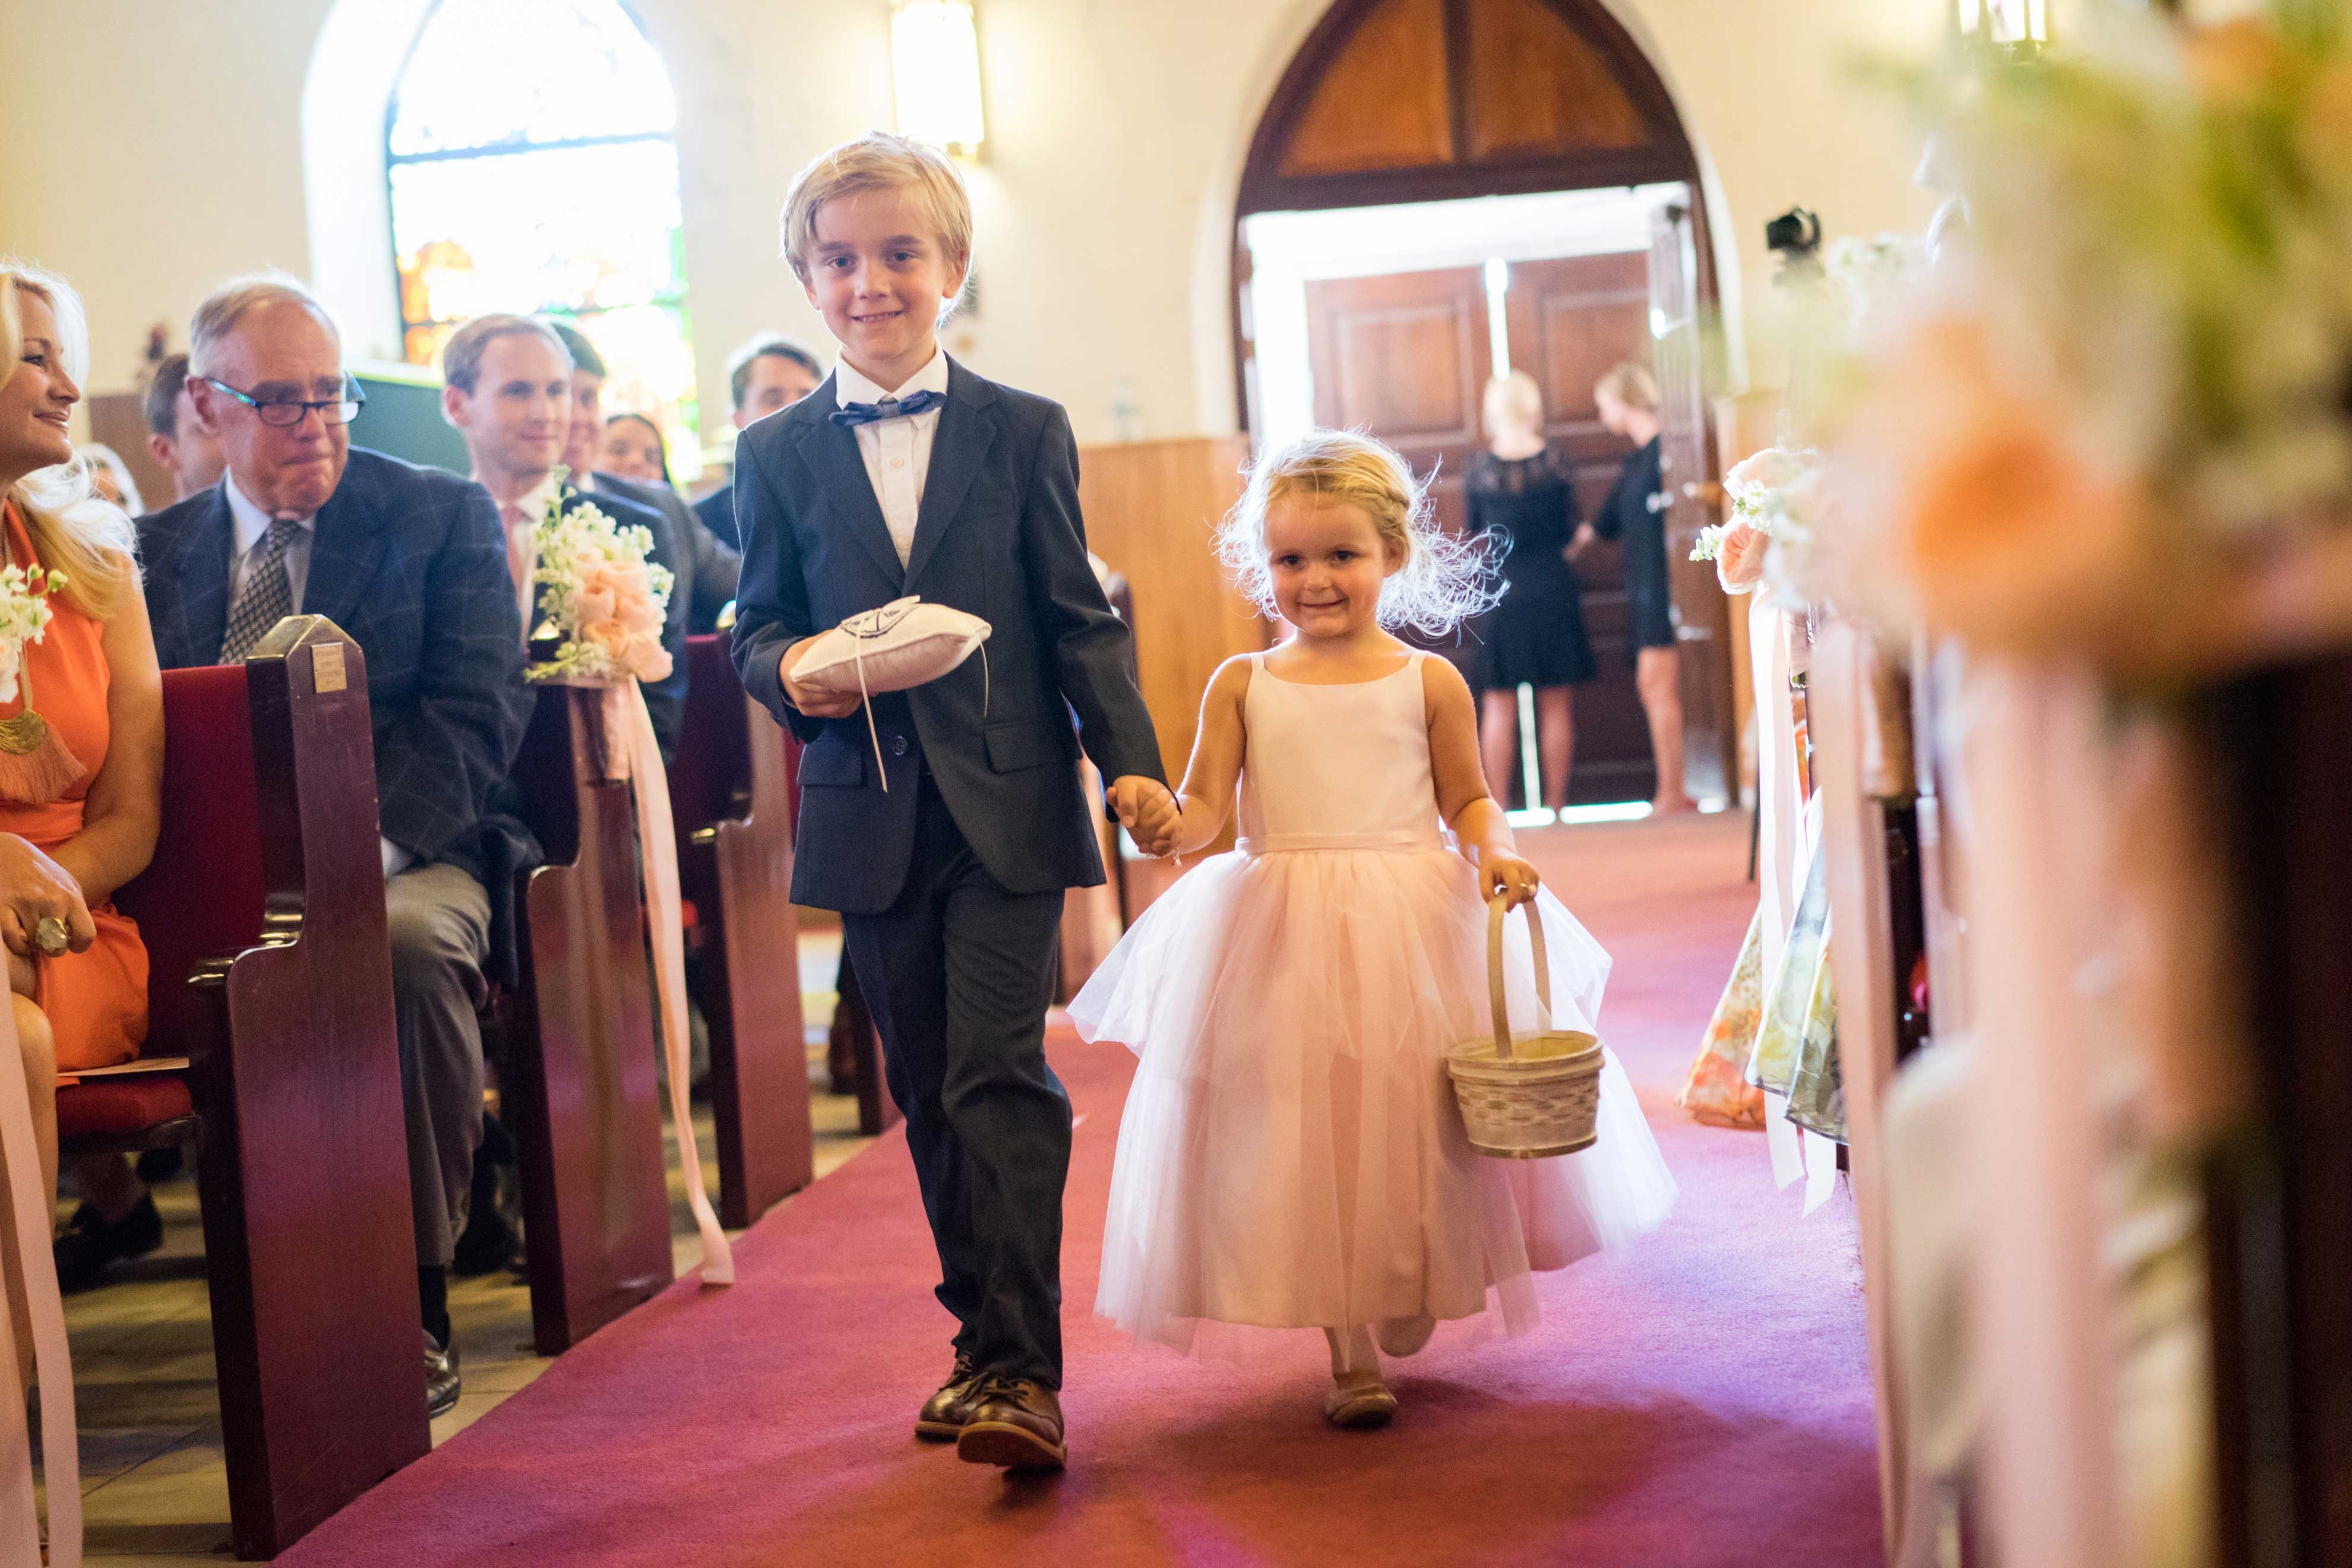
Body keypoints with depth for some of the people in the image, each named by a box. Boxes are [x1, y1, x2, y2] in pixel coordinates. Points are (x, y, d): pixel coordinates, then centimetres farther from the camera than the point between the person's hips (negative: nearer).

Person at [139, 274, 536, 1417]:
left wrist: (359, 848, -22)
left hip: (410, 857, -2)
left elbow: (477, 717, -5)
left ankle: (415, 1303, -23)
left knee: (413, 940, -36)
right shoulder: (163, 549, 16)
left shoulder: (443, 518, 6)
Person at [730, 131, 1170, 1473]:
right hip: (872, 819, 3)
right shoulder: (778, 455, 8)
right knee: (930, 1095, 10)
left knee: (1000, 1074, -11)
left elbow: (1081, 620, 3)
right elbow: (760, 626, 11)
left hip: (1008, 809, -3)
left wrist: (1132, 760, -8)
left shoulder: (1027, 433, 4)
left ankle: (1022, 1370, -10)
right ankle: (984, 1338, 22)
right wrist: (791, 672, -13)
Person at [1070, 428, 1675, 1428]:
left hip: (1416, 931, 0)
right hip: (1286, 940, 0)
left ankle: (1409, 1303, 32)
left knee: (1415, 1131, 6)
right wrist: (1168, 824, -22)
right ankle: (1348, 1355, 11)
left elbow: (1469, 801, 6)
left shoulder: (1429, 682, 1)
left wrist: (1494, 853, -14)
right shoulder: (1241, 687, 3)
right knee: (1306, 1142, 1)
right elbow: (1207, 806, -1)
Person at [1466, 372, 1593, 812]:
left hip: (1500, 592, -1)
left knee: (1498, 707, 6)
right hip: (1553, 590, 1)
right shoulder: (1555, 463, -6)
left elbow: (1474, 528, 6)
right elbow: (1569, 530, 4)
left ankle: (1497, 806, 3)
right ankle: (1555, 802, 12)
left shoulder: (1482, 468, -8)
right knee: (1555, 704, 9)